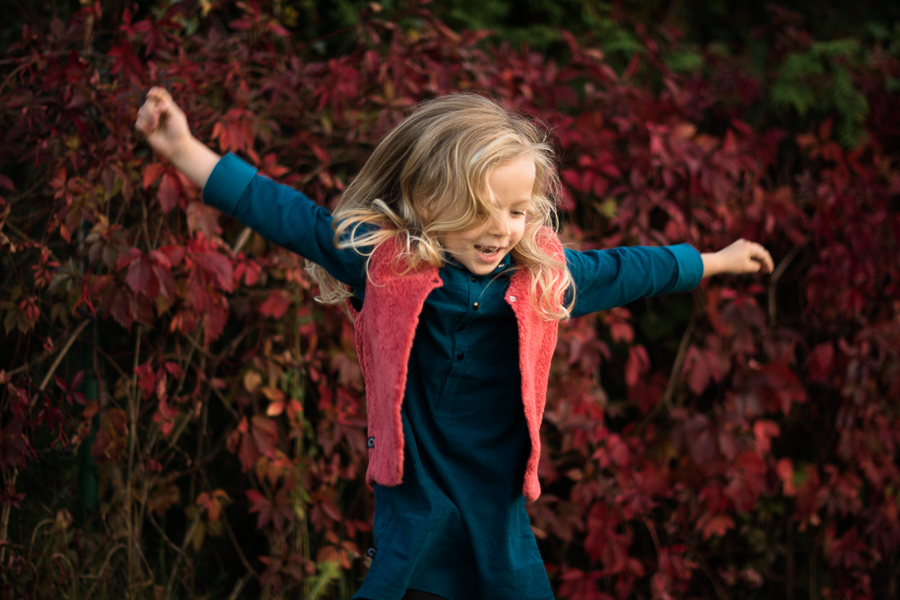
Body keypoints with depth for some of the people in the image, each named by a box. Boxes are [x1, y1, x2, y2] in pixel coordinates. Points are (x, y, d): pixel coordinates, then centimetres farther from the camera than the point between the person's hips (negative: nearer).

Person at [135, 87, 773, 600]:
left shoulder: (545, 276, 0)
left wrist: (714, 262, 28)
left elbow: (621, 271, 16)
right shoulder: (380, 261, -8)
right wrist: (185, 149, 0)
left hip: (499, 509, 2)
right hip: (412, 508, -2)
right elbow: (286, 214, -1)